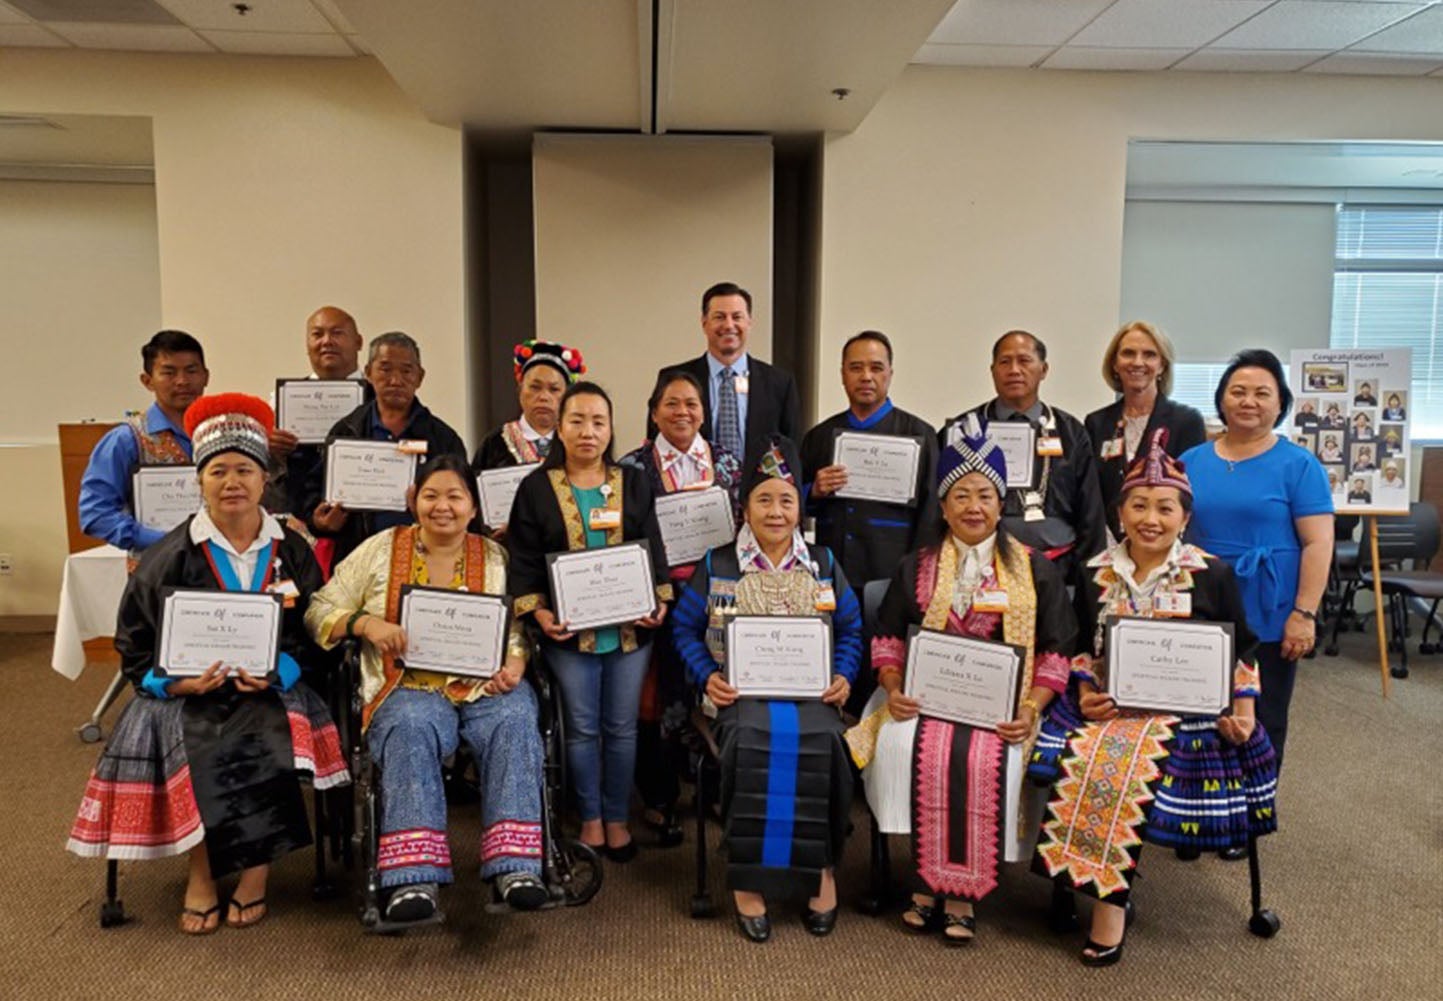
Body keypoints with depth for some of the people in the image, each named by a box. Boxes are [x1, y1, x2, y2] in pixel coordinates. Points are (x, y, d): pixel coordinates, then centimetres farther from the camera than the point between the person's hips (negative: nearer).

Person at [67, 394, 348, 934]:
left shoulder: (292, 551, 6)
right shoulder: (170, 557, 1)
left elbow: (313, 637, 5)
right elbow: (135, 649, 2)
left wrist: (274, 671, -15)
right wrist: (182, 681, -16)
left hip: (271, 689, 1)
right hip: (189, 694, 0)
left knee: (268, 740, -30)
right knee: (200, 747, -31)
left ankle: (254, 869, -11)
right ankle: (202, 873, -9)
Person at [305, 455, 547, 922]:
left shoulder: (496, 557, 13)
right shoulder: (381, 549, 10)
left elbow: (517, 633, 10)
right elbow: (319, 612, 7)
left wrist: (514, 666, -12)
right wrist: (366, 624, -13)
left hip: (484, 687, 2)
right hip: (409, 687, -1)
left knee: (514, 722, -31)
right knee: (411, 729, -35)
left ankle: (514, 866, -31)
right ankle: (413, 875, -36)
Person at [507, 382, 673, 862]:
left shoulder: (634, 484, 7)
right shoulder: (536, 488, 1)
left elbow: (654, 551, 6)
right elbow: (524, 559, -1)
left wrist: (660, 601, -7)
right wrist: (538, 611, -14)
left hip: (629, 629, 2)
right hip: (569, 630, -1)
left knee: (621, 728, 9)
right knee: (582, 729, 8)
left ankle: (616, 818, 25)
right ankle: (590, 818, 24)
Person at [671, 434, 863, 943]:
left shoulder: (824, 564, 13)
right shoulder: (717, 566, 8)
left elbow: (851, 630, 16)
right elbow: (685, 629, 10)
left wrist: (843, 676, -2)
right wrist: (707, 676, -6)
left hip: (811, 691, 1)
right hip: (742, 691, -1)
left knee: (821, 740, -31)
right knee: (751, 740, -33)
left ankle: (821, 868, -12)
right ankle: (748, 876, -19)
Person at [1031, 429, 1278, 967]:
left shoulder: (1212, 575, 6)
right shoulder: (1097, 573, 11)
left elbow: (1242, 650, 11)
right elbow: (1083, 647, 16)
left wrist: (1243, 710, -1)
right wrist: (1086, 692, -1)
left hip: (1187, 709, -3)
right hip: (1111, 705, 3)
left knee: (1114, 763, -29)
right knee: (1085, 759, -28)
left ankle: (1109, 899, -16)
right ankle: (1108, 892, -12)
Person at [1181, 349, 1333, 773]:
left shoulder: (1298, 466, -4)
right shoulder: (1191, 461, 6)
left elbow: (1318, 544, -7)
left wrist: (1304, 614, -14)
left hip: (1269, 622, -3)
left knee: (1262, 724, 10)